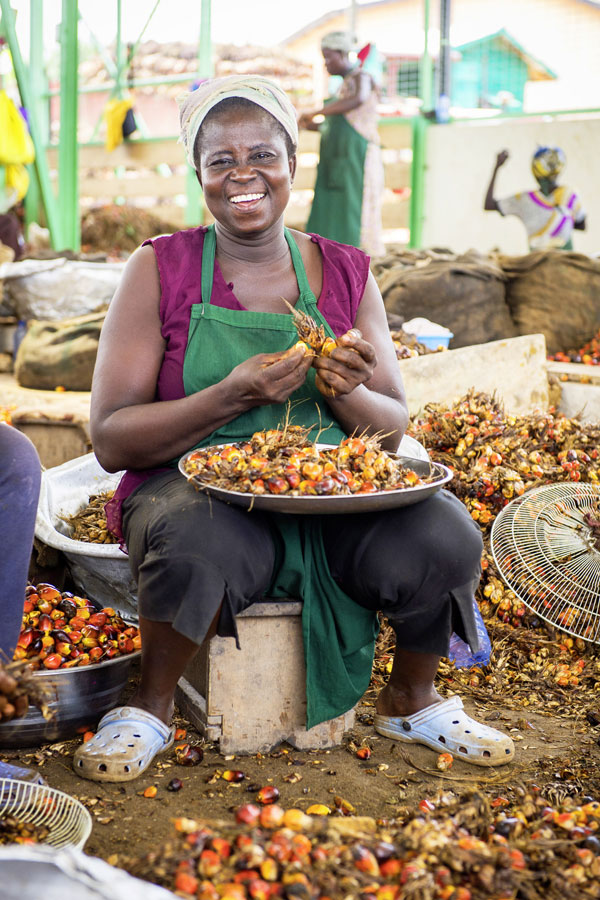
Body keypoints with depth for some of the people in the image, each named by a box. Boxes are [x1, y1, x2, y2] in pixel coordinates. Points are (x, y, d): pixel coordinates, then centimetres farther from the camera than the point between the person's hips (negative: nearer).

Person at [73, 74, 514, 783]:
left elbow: (393, 430, 10)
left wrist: (348, 394, -14)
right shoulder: (159, 270, -1)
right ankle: (150, 704, -4)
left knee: (447, 536, -24)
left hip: (332, 498, 3)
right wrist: (232, 397, -20)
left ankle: (412, 698, 8)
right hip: (199, 489, -2)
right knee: (197, 547, -37)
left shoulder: (345, 273, 8)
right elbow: (111, 440, -6)